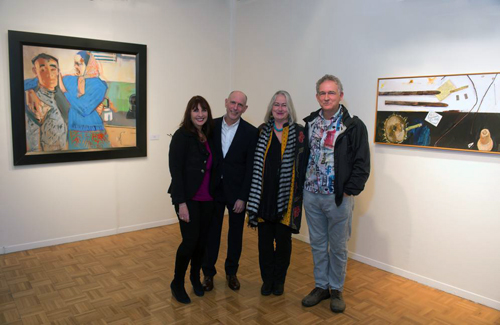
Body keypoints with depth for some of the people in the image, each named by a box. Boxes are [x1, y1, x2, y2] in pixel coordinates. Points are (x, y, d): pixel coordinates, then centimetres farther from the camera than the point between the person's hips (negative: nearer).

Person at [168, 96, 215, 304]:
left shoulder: (209, 136, 7)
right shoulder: (182, 136, -11)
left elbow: (211, 167, 10)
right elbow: (175, 170, -14)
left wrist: (214, 193, 4)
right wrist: (181, 203, -16)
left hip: (207, 199, 6)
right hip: (188, 198, -5)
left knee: (202, 240, 11)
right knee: (190, 241, -4)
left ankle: (195, 277, 35)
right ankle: (177, 283, 19)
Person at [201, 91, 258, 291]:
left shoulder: (251, 132, -8)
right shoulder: (212, 126, -2)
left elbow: (250, 168, -8)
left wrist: (243, 197, -11)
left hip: (236, 192, -1)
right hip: (213, 190, 1)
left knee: (235, 234, 13)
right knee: (211, 233, 11)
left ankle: (231, 272, 33)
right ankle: (208, 273, 30)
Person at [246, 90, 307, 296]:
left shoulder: (298, 132, -1)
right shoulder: (262, 131, 6)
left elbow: (302, 164, -3)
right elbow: (254, 164, 7)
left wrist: (298, 192, -9)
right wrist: (253, 194, 2)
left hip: (287, 196, -2)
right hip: (263, 195, 2)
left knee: (283, 240, 9)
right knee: (264, 239, 9)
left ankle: (279, 280, 28)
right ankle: (267, 279, 26)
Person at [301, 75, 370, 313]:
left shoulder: (353, 126, -9)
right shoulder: (310, 123, 6)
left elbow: (362, 164, -9)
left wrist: (349, 191, -13)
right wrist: (304, 186, 5)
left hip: (339, 198, -4)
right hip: (311, 195, 4)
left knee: (338, 247, 10)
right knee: (317, 244, 15)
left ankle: (336, 290, 28)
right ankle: (321, 286, 32)